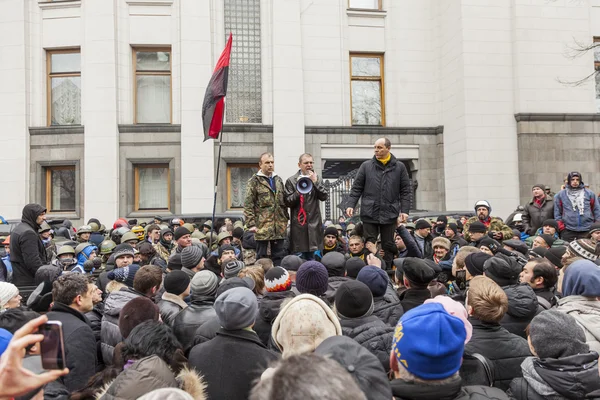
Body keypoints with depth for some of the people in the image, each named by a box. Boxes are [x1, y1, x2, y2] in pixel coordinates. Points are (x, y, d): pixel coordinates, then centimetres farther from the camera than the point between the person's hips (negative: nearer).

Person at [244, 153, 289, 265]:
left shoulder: (278, 180, 16)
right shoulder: (254, 181, -3)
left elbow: (284, 201, 21)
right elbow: (248, 205, -7)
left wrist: (286, 218, 12)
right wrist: (251, 224, -14)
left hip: (279, 226, 5)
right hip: (262, 226, -5)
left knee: (279, 256, 9)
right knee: (261, 256, 3)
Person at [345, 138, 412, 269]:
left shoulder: (399, 167, 5)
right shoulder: (366, 166, 5)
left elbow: (406, 191, 5)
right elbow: (356, 188, 5)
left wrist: (404, 210, -4)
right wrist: (350, 205, -6)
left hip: (390, 214, 0)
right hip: (369, 214, 0)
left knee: (388, 246, 8)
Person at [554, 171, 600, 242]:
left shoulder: (589, 194, 8)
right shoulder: (561, 194, 6)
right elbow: (557, 213, 7)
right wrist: (561, 227, -2)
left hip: (587, 231, 1)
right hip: (568, 231, 0)